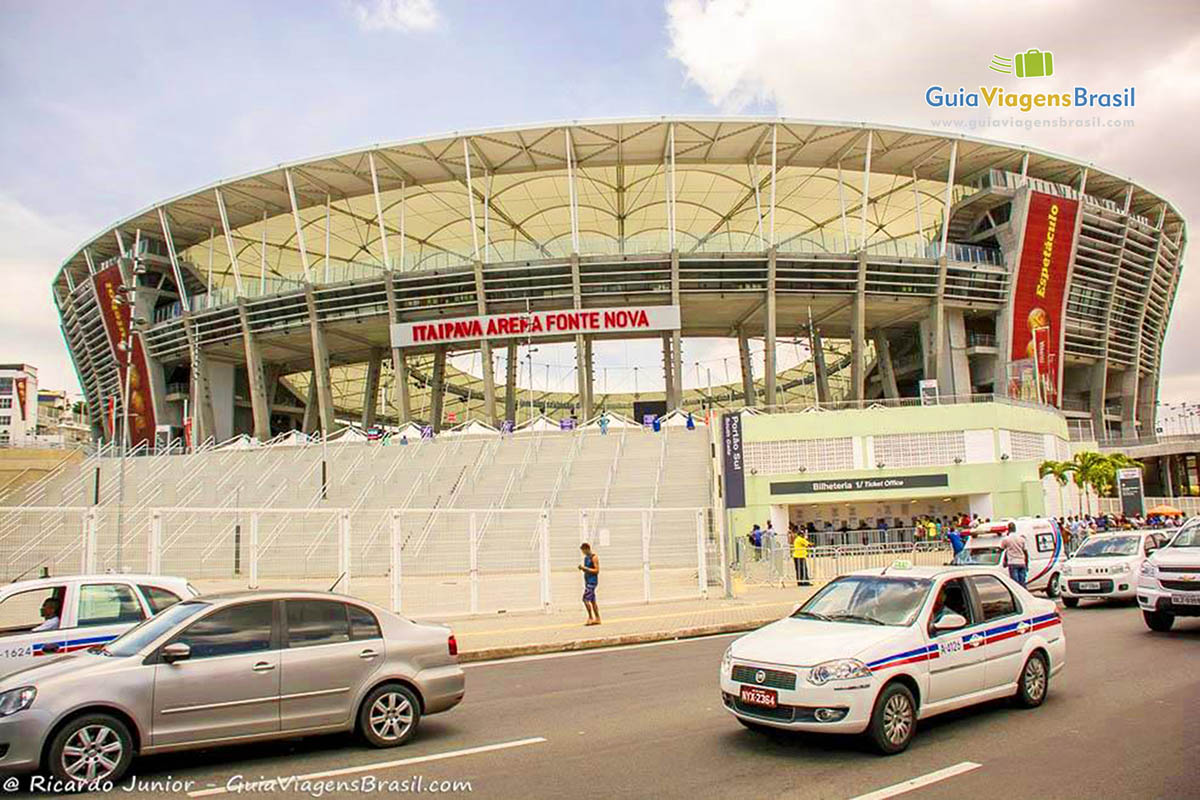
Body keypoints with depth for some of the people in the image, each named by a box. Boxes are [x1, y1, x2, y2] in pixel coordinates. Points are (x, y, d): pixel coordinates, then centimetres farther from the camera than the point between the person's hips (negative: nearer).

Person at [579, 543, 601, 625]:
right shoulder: (586, 558, 15)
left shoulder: (594, 557, -11)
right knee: (592, 601, 10)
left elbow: (597, 570, -16)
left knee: (586, 599, -15)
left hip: (592, 581, -9)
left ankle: (590, 618, -9)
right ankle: (597, 619, 14)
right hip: (587, 581, 9)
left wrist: (585, 568, -19)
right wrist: (582, 568, 2)